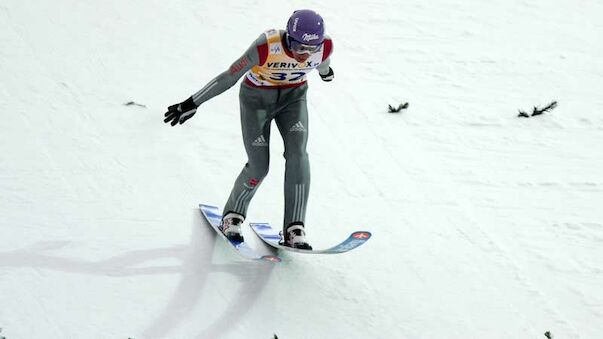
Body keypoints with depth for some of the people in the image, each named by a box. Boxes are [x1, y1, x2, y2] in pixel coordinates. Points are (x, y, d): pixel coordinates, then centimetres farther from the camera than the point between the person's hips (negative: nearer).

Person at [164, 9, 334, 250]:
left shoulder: (324, 46, -23)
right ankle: (232, 217, 22)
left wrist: (326, 71, 28)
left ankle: (294, 230, -17)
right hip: (257, 98, -3)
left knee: (297, 153, -20)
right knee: (258, 167, -6)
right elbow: (228, 78, -23)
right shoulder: (266, 46, -34)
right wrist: (192, 103, -17)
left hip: (293, 97, 3)